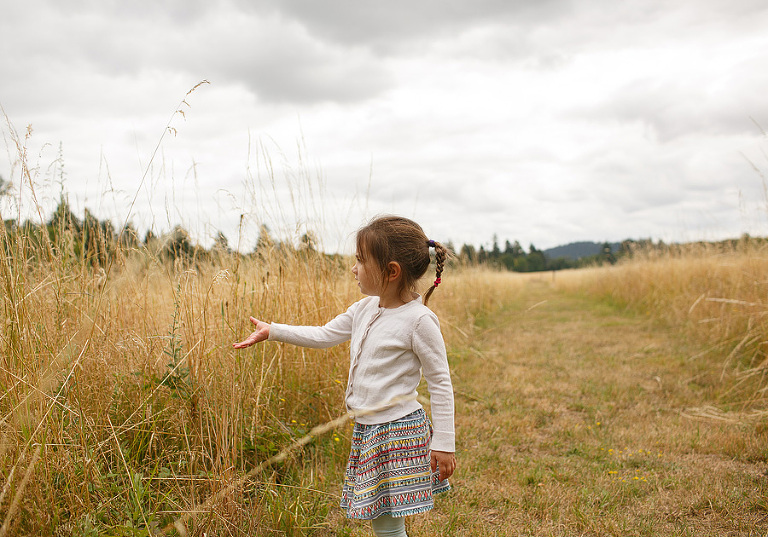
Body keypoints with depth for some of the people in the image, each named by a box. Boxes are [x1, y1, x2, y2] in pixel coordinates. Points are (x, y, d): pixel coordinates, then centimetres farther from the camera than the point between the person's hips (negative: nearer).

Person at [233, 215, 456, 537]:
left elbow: (440, 383, -12)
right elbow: (324, 335, 19)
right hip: (366, 430, 8)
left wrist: (444, 444, -12)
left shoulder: (419, 320, -16)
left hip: (399, 431, -8)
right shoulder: (365, 309, 7)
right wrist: (273, 331, 18)